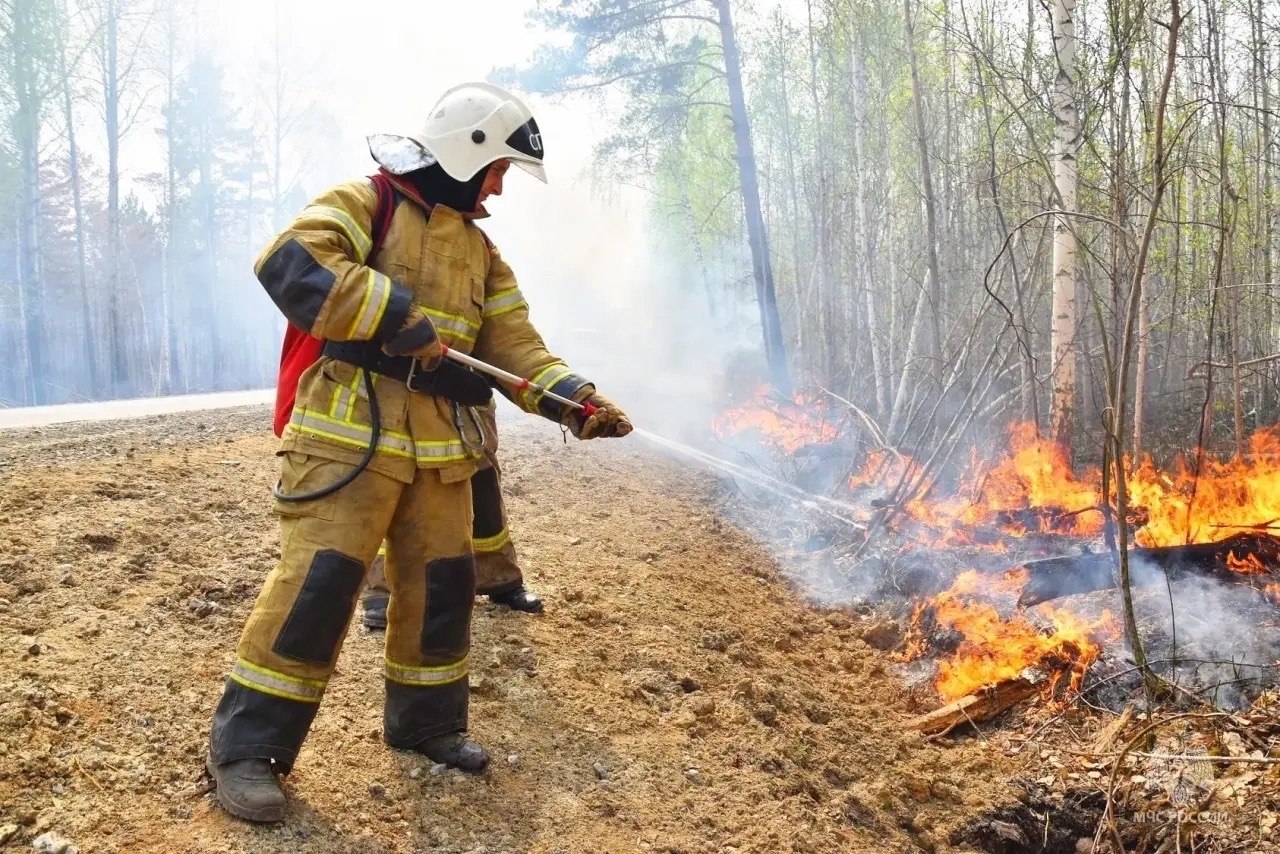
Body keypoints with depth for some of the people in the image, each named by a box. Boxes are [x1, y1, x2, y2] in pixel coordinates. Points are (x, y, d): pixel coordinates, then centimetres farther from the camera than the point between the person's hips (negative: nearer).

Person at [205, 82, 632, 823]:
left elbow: (515, 345, 9)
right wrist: (397, 318, -24)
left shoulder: (480, 250, 17)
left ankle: (427, 722, 29)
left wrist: (576, 400, -7)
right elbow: (289, 264, -21)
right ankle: (247, 747, 3)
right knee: (318, 581, -10)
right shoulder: (364, 204, -4)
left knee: (443, 582, 11)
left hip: (440, 447, 7)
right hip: (351, 434, -7)